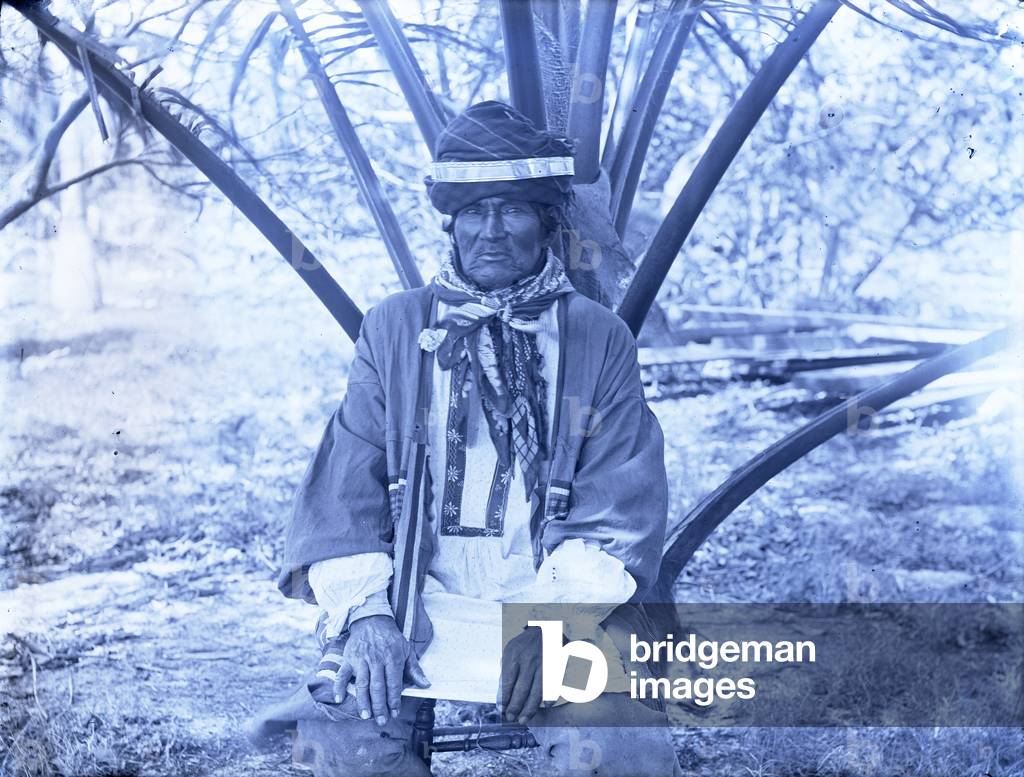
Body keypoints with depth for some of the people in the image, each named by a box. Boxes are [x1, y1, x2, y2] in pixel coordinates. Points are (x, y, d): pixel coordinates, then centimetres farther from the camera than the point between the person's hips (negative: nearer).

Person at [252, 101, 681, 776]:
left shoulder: (602, 339, 8)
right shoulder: (395, 328, 10)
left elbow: (624, 506, 0)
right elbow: (344, 482, 4)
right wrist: (366, 611, -12)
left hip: (562, 601, -1)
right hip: (418, 599, 1)